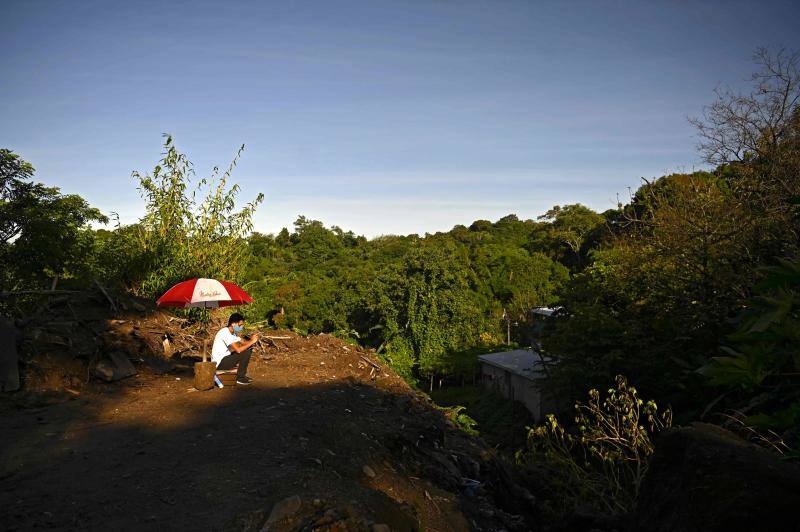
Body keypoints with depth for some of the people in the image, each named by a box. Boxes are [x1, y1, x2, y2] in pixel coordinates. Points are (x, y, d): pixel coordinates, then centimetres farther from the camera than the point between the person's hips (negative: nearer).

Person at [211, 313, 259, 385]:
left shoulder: (233, 333, 9)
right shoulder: (225, 333, -22)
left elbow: (243, 342, 10)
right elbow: (238, 350, -29)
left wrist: (251, 340, -11)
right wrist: (252, 342, -20)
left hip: (226, 358, 10)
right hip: (220, 363, -10)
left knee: (248, 349, 7)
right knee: (245, 353, -19)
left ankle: (242, 375, 14)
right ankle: (240, 378, -5)